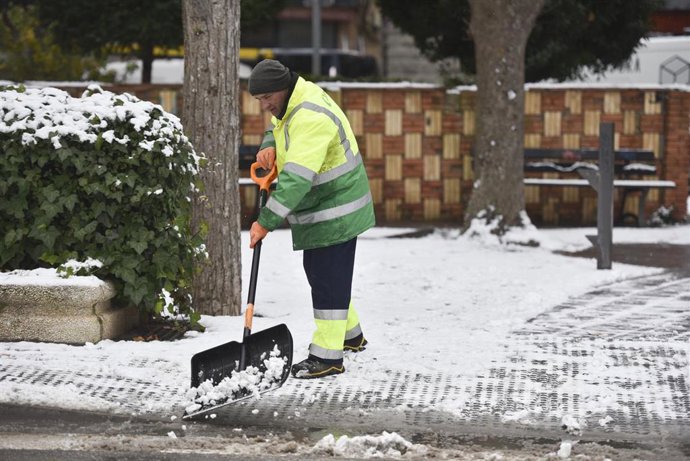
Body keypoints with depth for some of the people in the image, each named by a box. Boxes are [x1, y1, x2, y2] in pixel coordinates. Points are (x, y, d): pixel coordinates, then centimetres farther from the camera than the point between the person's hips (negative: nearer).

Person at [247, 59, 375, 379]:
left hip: (334, 211, -11)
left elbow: (296, 179, -35)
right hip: (319, 207, 11)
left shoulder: (311, 118, -30)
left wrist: (266, 222, -36)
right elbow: (277, 127, 24)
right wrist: (269, 147, -1)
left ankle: (327, 356, -4)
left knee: (328, 278, -8)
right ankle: (350, 334, 36)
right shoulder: (292, 101, 3)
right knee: (317, 270, 21)